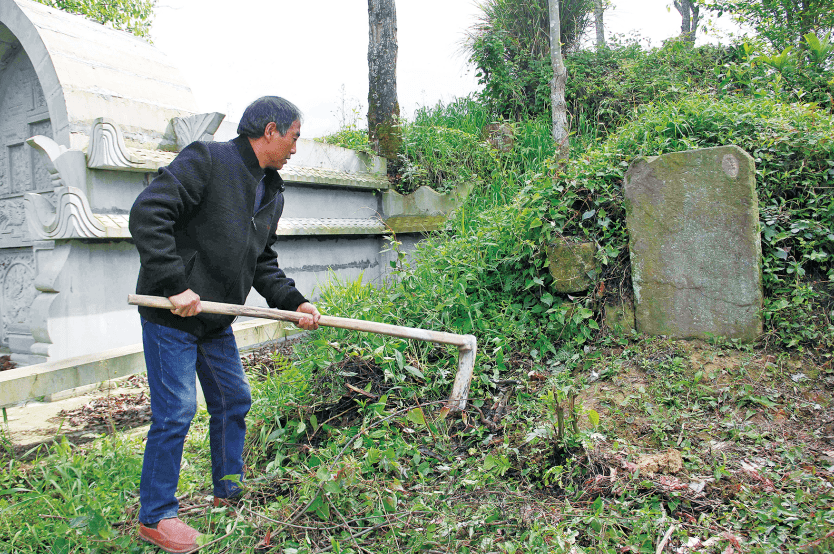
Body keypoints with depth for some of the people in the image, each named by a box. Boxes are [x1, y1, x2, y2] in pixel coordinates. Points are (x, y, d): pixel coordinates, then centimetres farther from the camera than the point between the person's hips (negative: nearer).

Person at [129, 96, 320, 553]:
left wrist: (293, 302, -2)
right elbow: (147, 214, -22)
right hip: (171, 313, -8)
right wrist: (175, 286, -25)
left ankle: (229, 492, 34)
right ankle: (155, 517, 16)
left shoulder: (272, 192, 11)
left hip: (217, 319, 9)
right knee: (175, 410, -3)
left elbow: (263, 262, 13)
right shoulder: (206, 160, -14)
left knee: (234, 400, 15)